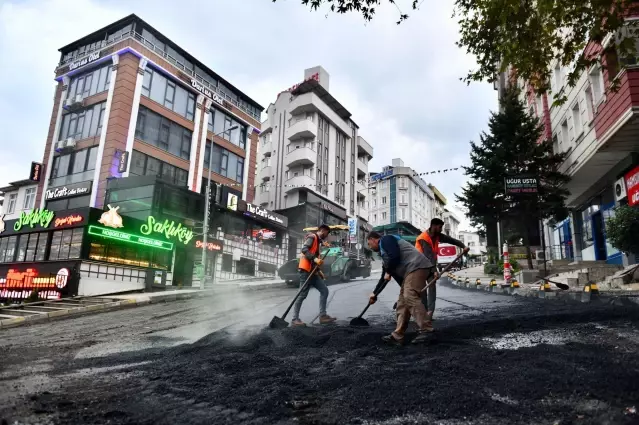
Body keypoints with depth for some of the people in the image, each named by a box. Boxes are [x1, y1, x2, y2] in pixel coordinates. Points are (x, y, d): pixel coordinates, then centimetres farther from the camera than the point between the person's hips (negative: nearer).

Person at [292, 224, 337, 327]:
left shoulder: (317, 240, 24)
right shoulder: (312, 237, -4)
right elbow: (304, 249, -20)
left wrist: (319, 270, 18)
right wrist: (315, 259, -29)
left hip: (312, 272, 10)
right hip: (306, 270, -10)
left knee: (324, 291, 5)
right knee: (303, 295, -8)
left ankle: (323, 316, 5)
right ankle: (295, 319, -3)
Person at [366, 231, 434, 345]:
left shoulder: (385, 240, 0)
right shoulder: (383, 250, 29)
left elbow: (395, 256, -18)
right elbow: (385, 277, 35)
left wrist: (388, 272, -3)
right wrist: (375, 293, 39)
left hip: (416, 267, -10)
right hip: (410, 271, 10)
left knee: (410, 297, -22)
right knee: (403, 302, 6)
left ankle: (426, 330, -25)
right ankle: (397, 336, 6)